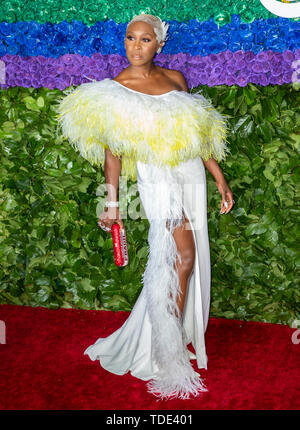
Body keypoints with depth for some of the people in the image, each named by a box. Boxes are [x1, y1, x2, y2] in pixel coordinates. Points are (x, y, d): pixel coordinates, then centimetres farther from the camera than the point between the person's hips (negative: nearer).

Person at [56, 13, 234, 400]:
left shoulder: (175, 79, 10)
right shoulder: (113, 91, -2)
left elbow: (198, 131, 13)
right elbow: (112, 150, -2)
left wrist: (220, 178, 12)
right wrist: (111, 203, -4)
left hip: (191, 175, 5)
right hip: (157, 180, -4)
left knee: (172, 261, 9)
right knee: (182, 256, -9)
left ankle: (172, 335, 28)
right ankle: (169, 356, 7)